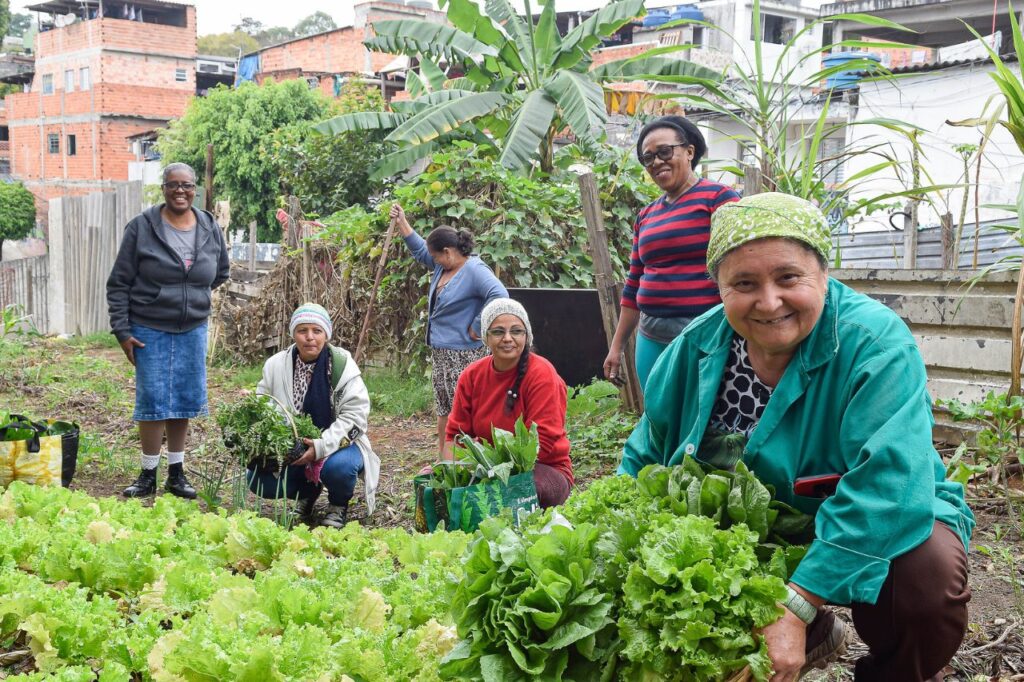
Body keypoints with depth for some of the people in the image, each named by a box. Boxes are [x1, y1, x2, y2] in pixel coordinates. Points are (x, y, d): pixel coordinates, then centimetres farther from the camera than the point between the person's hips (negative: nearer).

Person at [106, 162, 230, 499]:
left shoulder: (211, 229, 2)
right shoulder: (142, 227, -8)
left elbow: (222, 272, 21)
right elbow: (119, 283, -5)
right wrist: (122, 330, -8)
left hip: (193, 331, 3)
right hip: (149, 330, -3)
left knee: (186, 400, 8)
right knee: (153, 401, -2)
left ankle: (177, 472, 21)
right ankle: (148, 475, 12)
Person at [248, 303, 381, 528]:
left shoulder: (342, 364, -13)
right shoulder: (276, 365, -2)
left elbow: (355, 414, -17)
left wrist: (321, 446, -28)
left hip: (338, 445, -4)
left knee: (338, 467, -37)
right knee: (257, 478, -18)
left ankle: (339, 505, 2)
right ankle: (307, 493, 15)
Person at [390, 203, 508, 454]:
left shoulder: (474, 270, -18)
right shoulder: (443, 266, 11)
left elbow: (499, 295, -33)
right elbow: (419, 250, 27)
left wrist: (476, 327, -26)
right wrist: (401, 222, 22)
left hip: (463, 354, -10)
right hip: (440, 351, 10)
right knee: (443, 409, 15)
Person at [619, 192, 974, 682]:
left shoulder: (875, 344, -25)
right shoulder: (698, 347, -8)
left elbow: (889, 484, -35)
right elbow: (647, 455, 2)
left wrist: (796, 603, -41)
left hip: (869, 531, -5)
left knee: (925, 570, -34)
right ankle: (814, 637, 14)